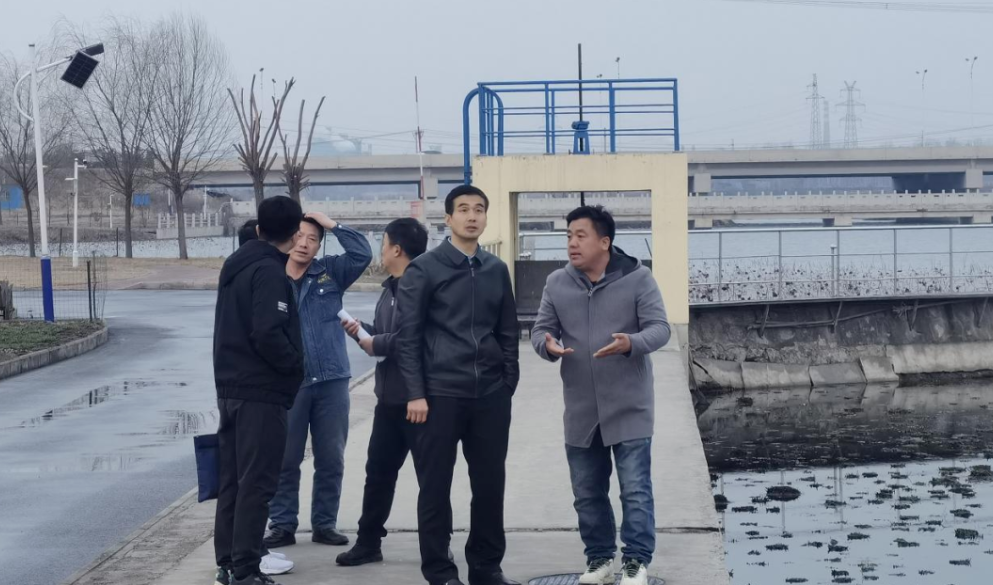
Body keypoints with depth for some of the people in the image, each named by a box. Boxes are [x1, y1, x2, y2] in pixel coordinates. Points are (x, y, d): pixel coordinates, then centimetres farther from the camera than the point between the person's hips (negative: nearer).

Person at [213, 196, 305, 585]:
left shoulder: (236, 264, 13)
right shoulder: (270, 271, -15)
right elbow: (267, 334, -24)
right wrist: (296, 365, -10)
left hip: (230, 386, 9)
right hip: (261, 391, -9)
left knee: (232, 479, 13)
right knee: (257, 481, -4)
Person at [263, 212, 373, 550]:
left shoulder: (330, 273, 7)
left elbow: (362, 254, -4)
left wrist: (333, 225, -4)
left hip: (331, 380, 2)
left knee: (331, 459, 8)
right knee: (285, 459, 4)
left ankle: (325, 524, 18)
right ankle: (282, 525, 14)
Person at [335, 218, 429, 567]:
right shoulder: (390, 289, 15)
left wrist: (376, 344, -18)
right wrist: (362, 331, 2)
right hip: (389, 398, 9)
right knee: (378, 470, 14)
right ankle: (368, 542, 23)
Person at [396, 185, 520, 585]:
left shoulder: (497, 270, 10)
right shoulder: (424, 269, -3)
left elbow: (508, 333, 14)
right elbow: (408, 336, -5)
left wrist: (509, 384, 7)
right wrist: (416, 393, -11)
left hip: (491, 395, 4)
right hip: (440, 393, -4)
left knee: (490, 482, 8)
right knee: (436, 484, 2)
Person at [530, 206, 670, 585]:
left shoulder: (637, 278, -6)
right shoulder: (557, 283, 4)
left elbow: (659, 328, -9)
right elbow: (540, 329, 6)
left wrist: (631, 344, -30)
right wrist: (548, 346, -19)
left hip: (629, 408, -4)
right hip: (580, 410, 4)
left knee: (635, 490, -4)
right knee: (587, 492, 11)